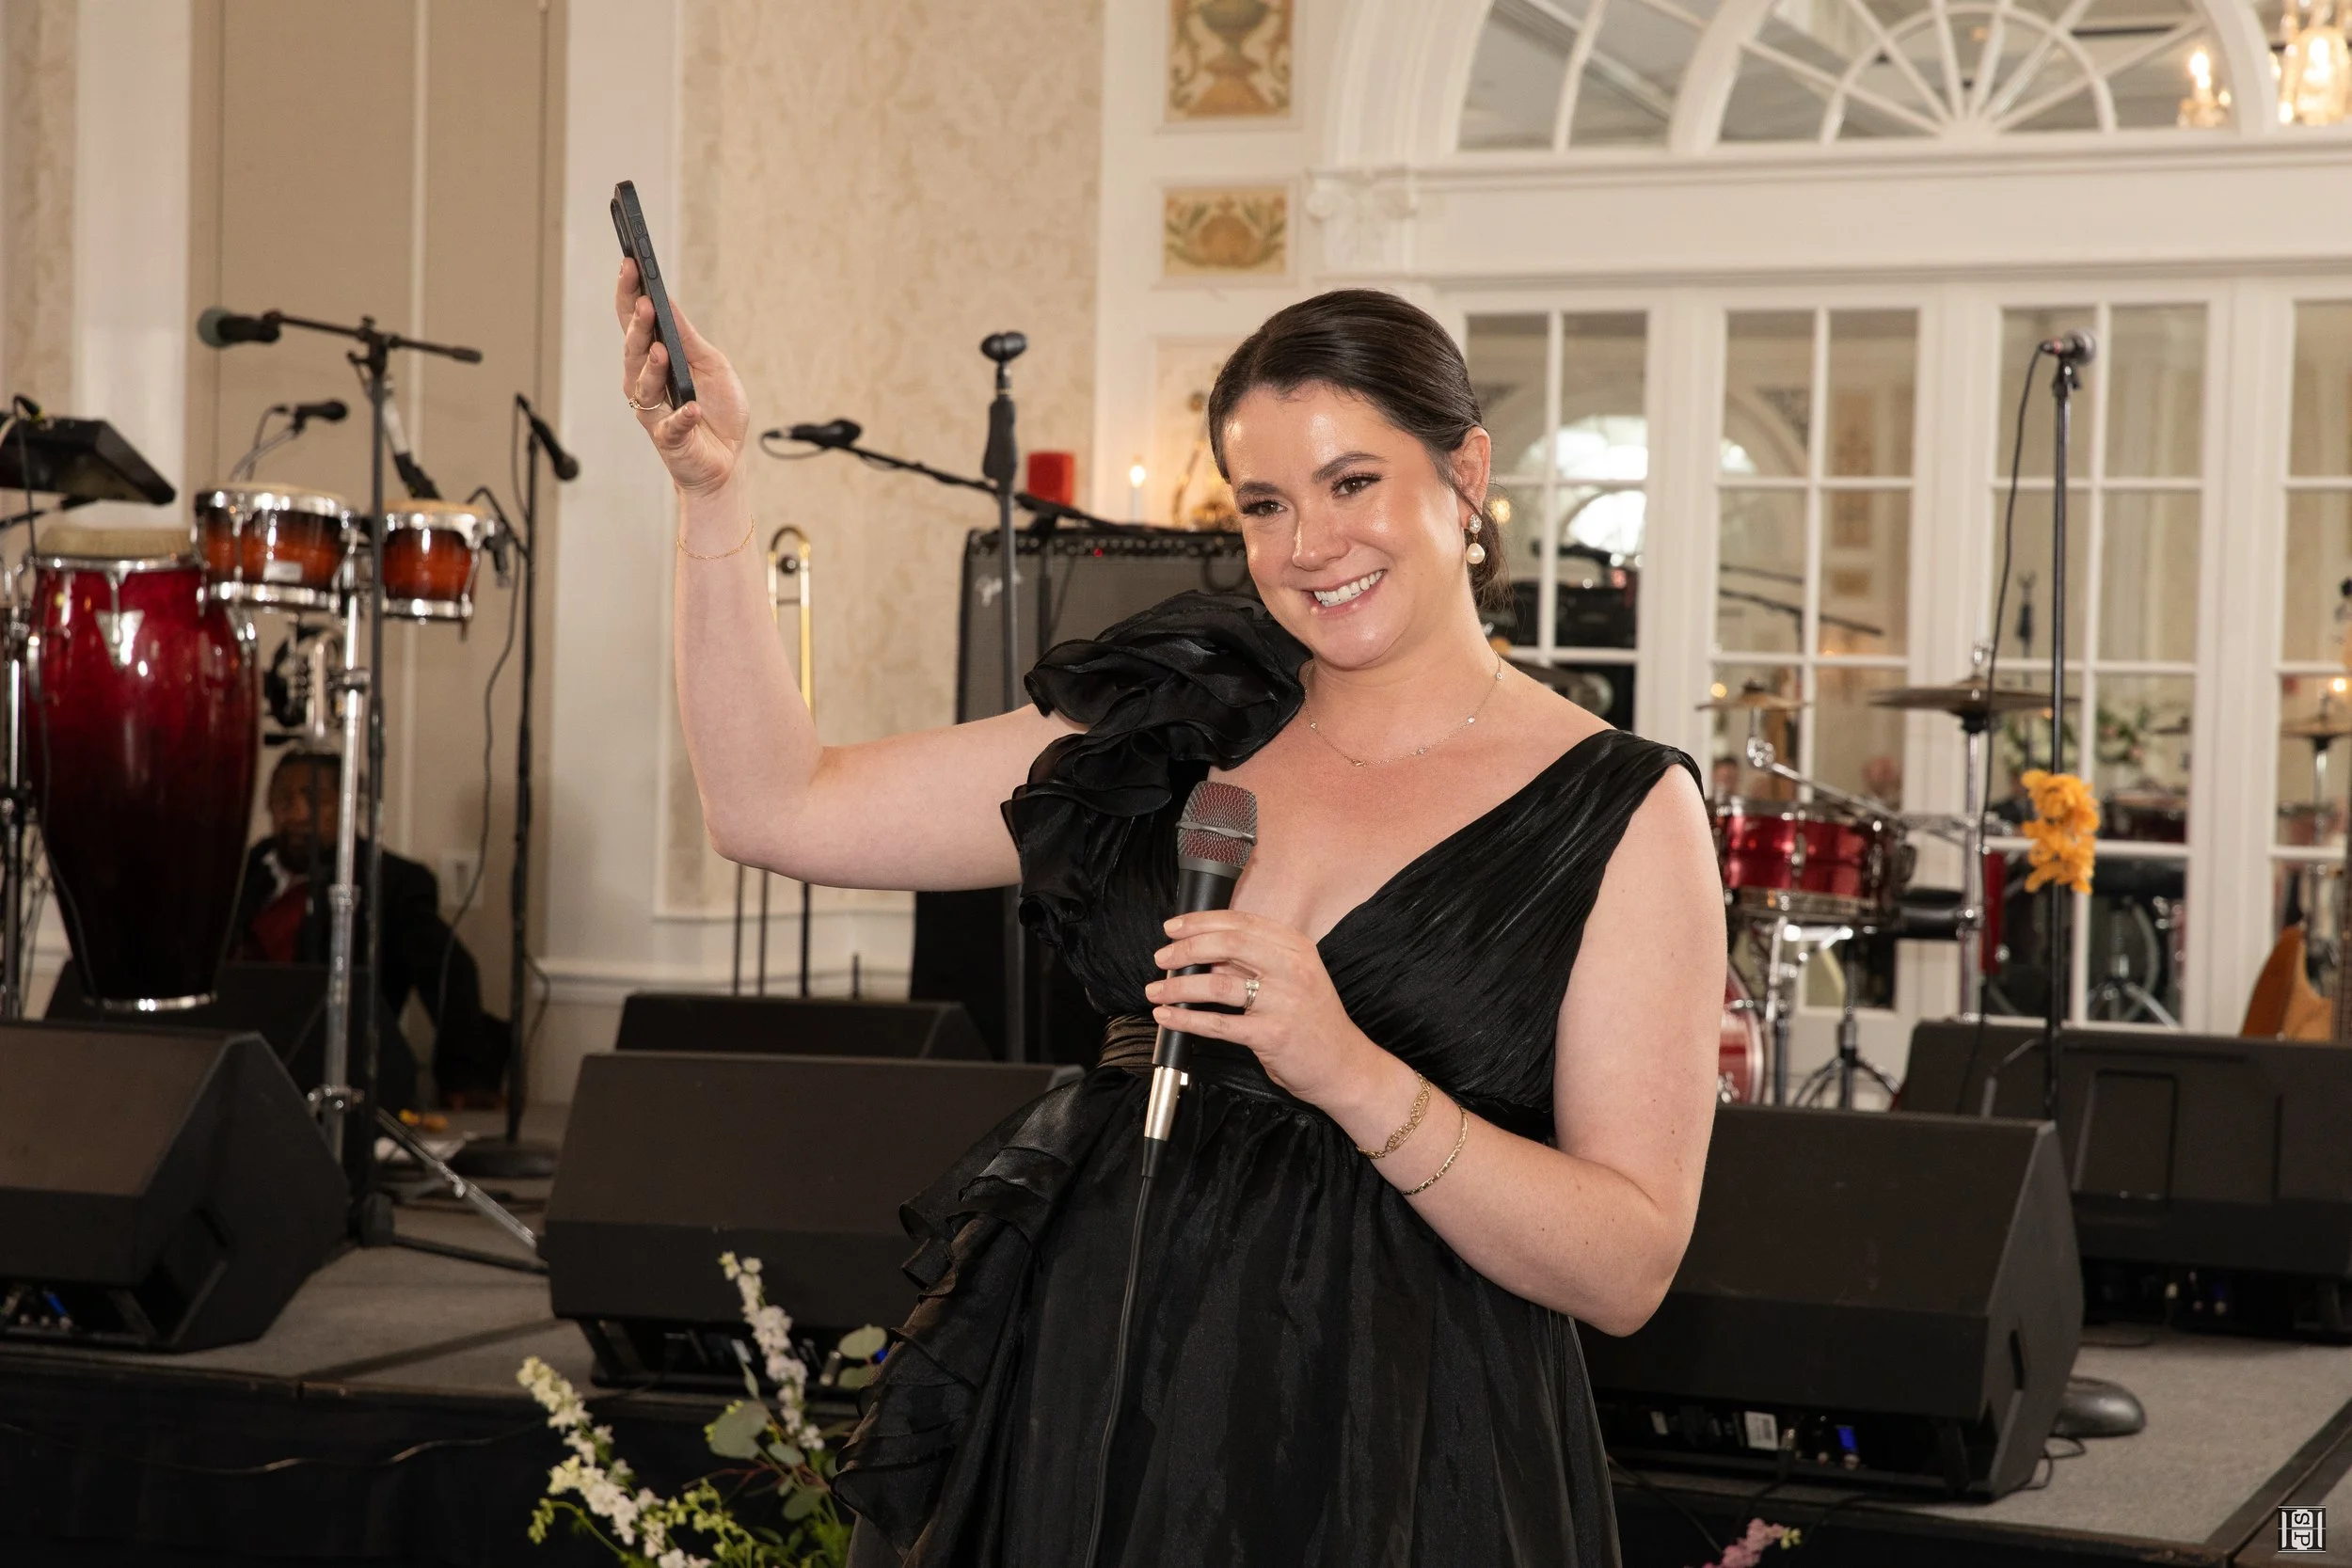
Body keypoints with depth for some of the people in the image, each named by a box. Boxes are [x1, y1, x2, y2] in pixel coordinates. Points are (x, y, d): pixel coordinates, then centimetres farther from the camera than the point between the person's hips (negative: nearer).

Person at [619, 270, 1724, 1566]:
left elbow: (1627, 1270, -11)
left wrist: (1356, 1077, -24)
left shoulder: (1620, 811, -5)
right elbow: (778, 809, 5)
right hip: (1083, 1422, 4)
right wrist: (712, 488, -2)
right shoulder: (1167, 730, 7)